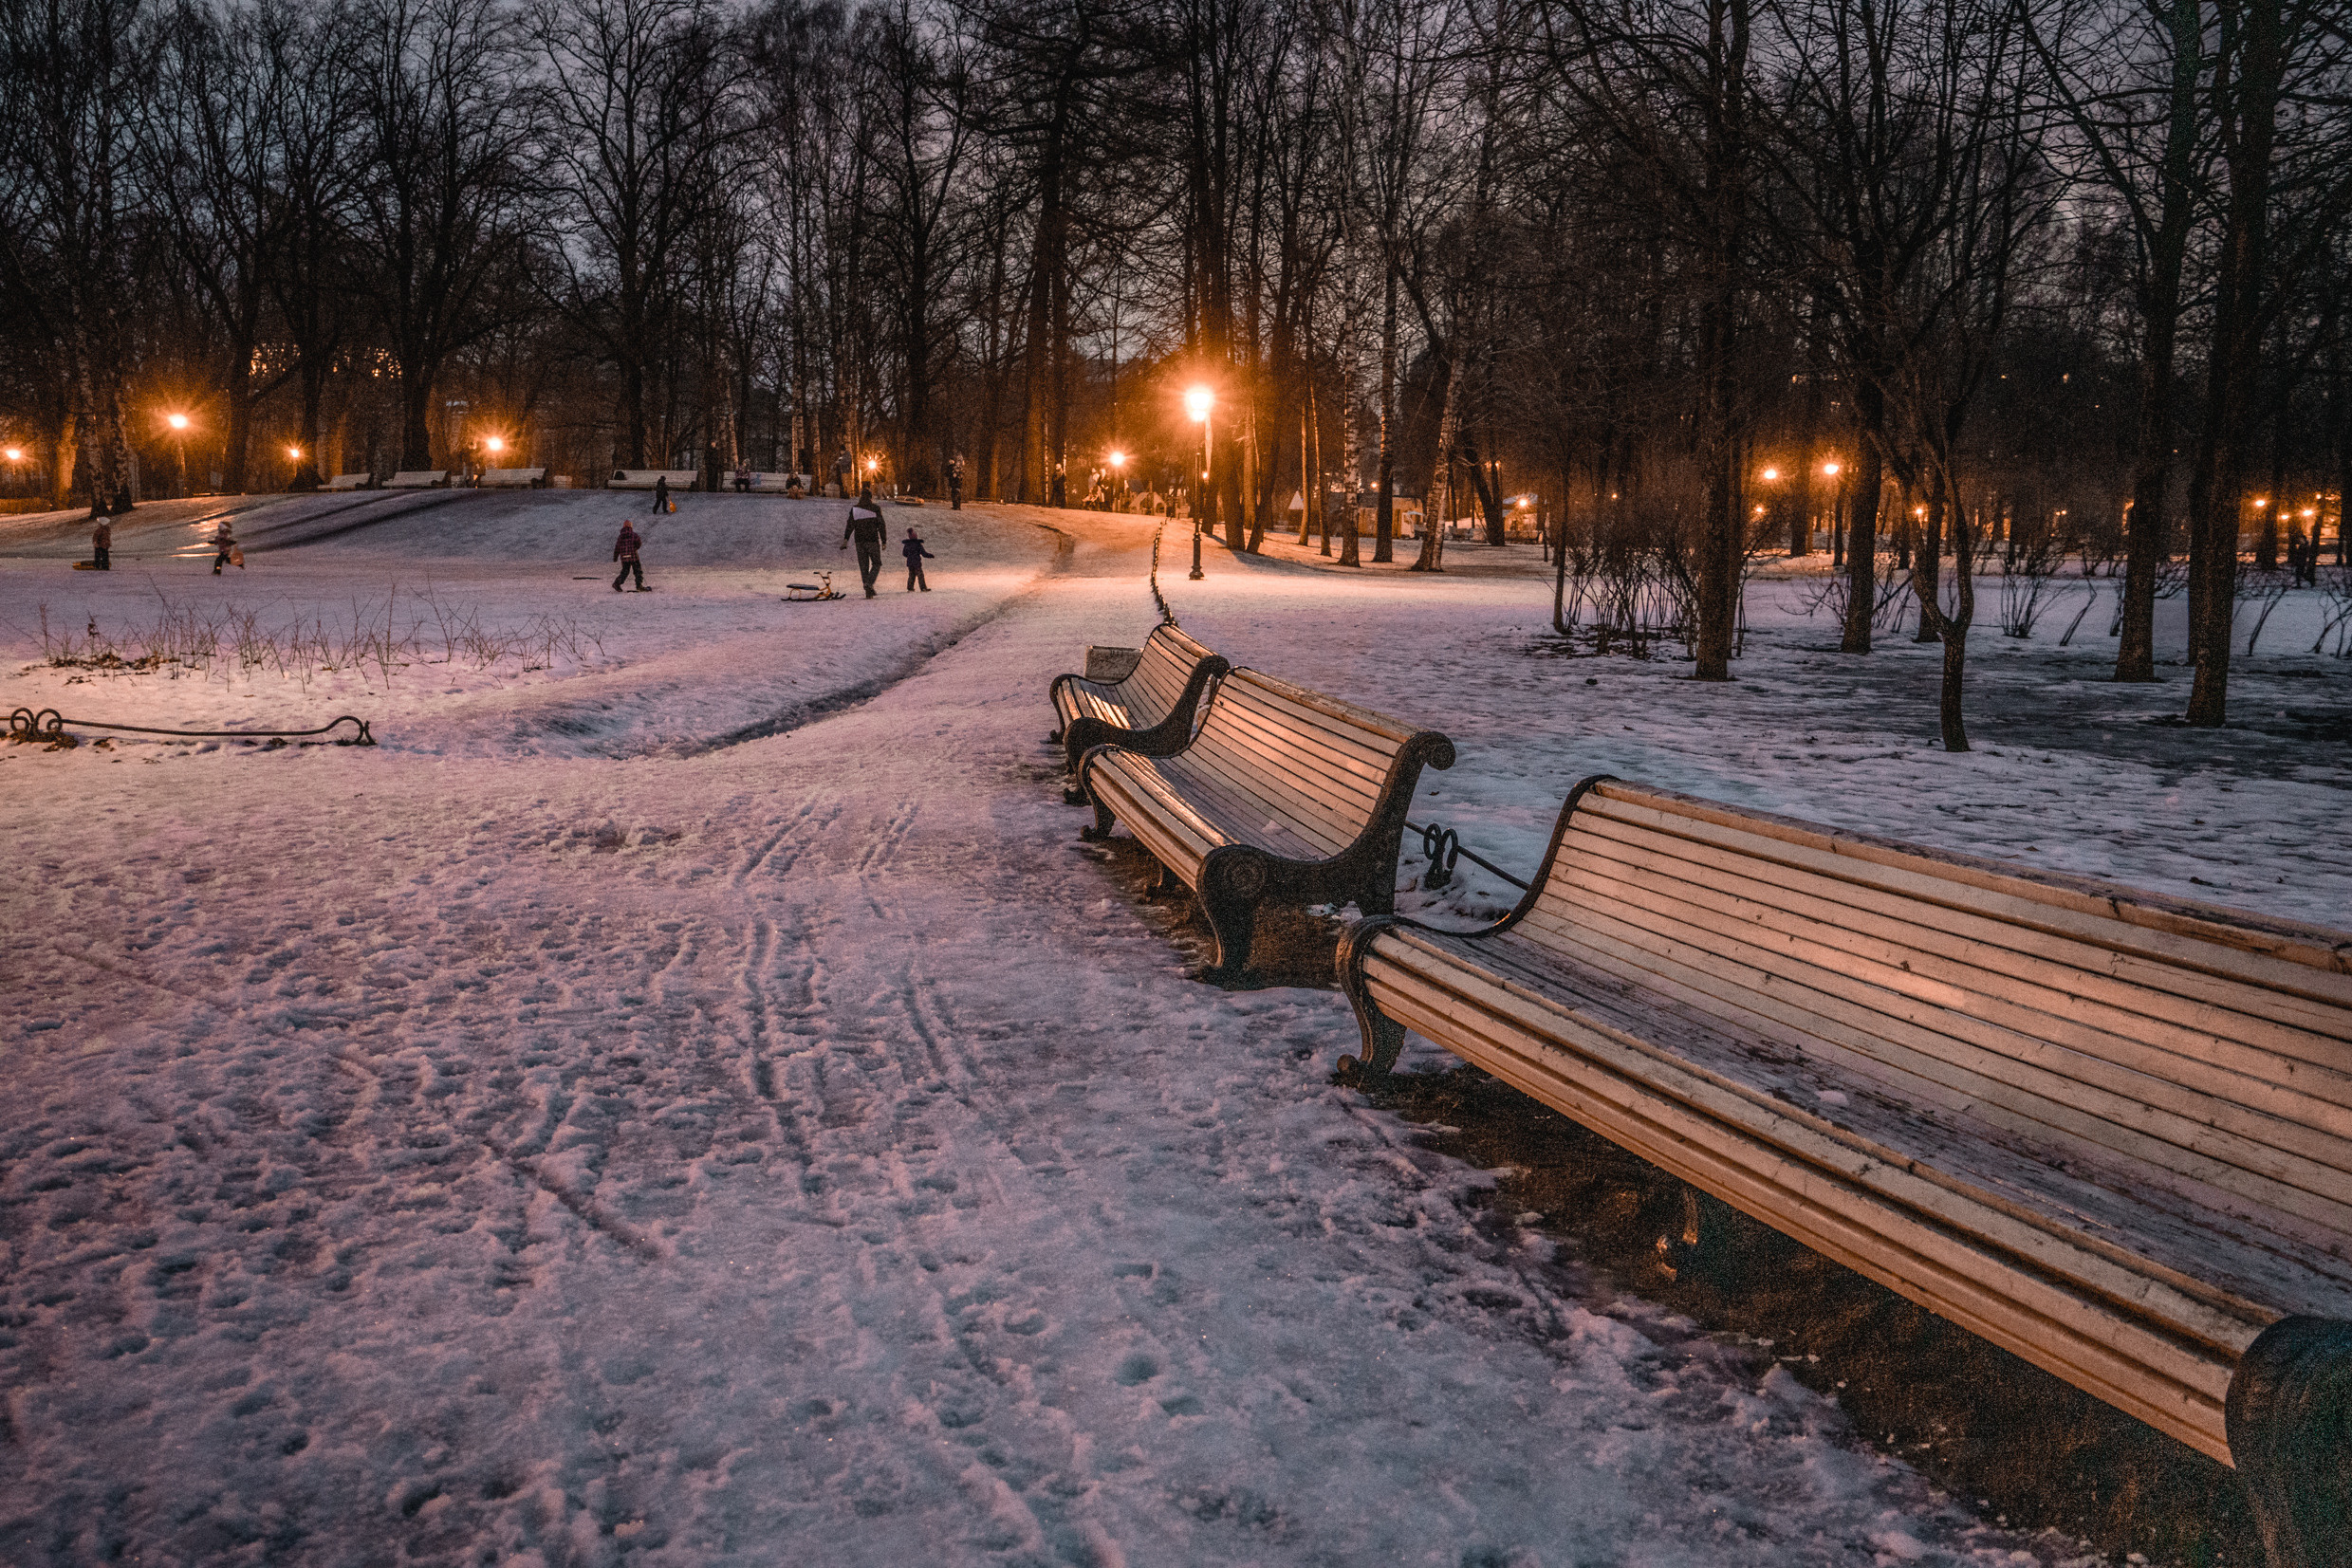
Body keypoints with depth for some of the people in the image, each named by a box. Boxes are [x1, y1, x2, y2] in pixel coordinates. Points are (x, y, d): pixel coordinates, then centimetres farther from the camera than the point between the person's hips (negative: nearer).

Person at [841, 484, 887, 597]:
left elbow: (850, 525, -2)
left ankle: (868, 591, 6)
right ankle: (869, 583, -17)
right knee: (876, 564, 8)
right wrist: (884, 541, 1)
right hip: (873, 540, -3)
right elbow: (881, 525, -4)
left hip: (859, 541, 3)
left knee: (863, 566, 8)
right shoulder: (875, 508, -2)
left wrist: (846, 539, -5)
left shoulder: (854, 509, 5)